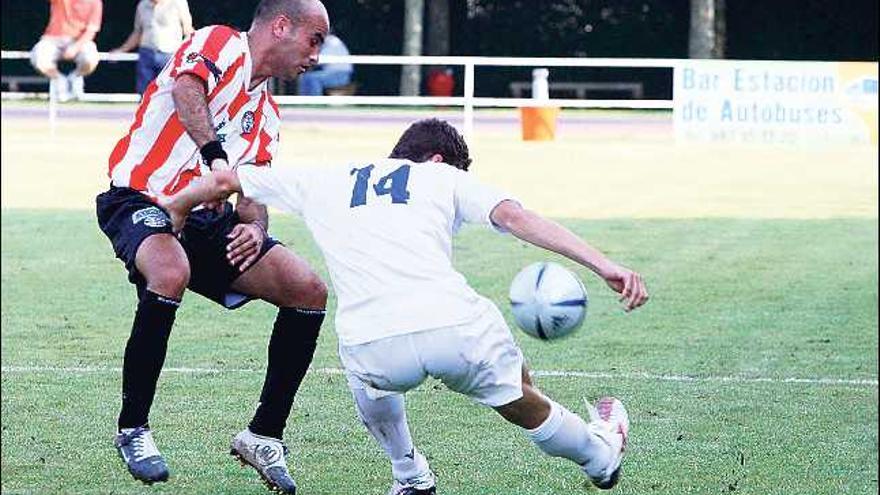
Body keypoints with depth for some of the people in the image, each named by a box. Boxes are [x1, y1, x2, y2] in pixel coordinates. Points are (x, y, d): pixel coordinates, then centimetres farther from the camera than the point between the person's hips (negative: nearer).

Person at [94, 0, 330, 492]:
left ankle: (264, 434, 4)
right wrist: (215, 155, -37)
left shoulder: (267, 113, 19)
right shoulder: (222, 45, -5)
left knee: (310, 289, -6)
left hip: (207, 218, 8)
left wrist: (255, 226, -5)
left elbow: (253, 193, 17)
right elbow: (187, 90, -26)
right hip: (141, 199, -8)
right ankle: (133, 429, -21)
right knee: (172, 273, -39)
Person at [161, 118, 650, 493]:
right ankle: (602, 455, 52)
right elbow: (513, 215, 4)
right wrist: (602, 264, -3)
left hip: (374, 349, 1)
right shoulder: (444, 176, 21)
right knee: (519, 398, 30)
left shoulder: (324, 181, 28)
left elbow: (223, 180, 34)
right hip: (457, 329, -1)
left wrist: (170, 211, 51)